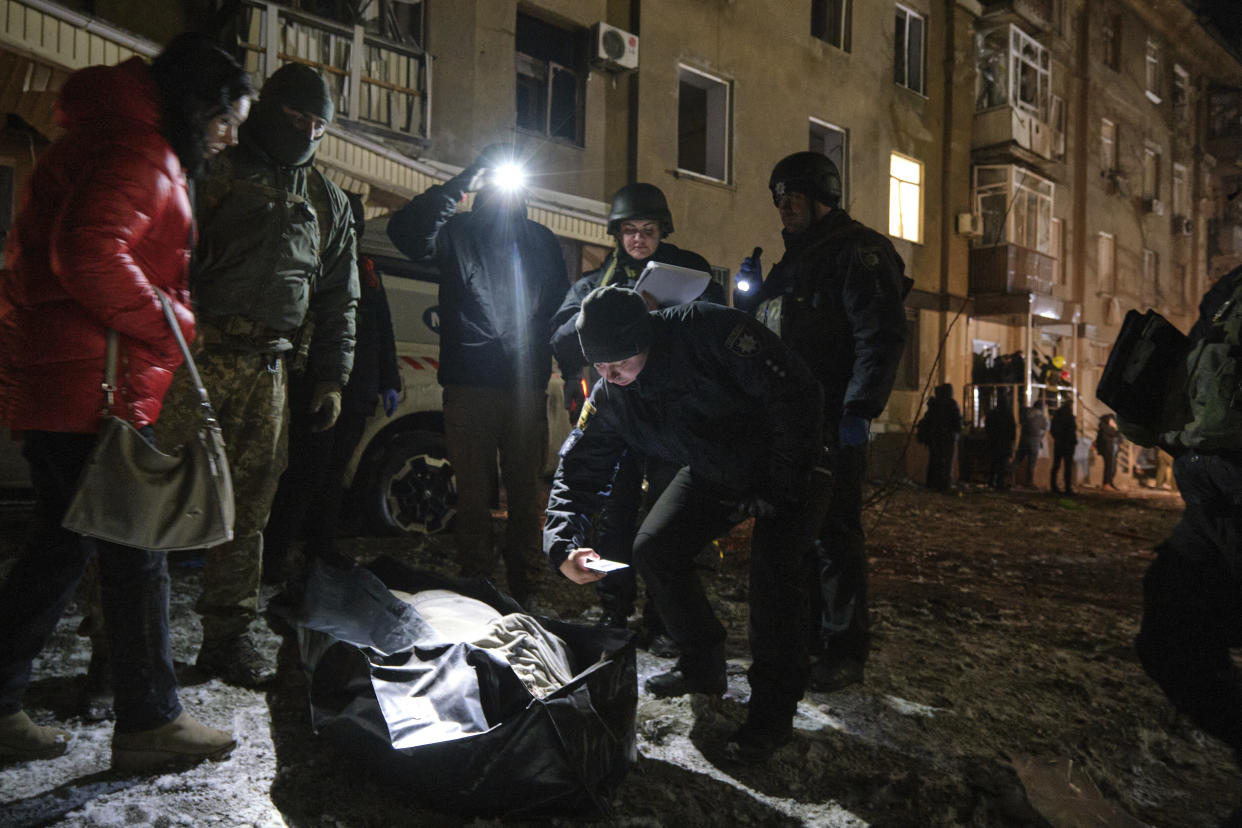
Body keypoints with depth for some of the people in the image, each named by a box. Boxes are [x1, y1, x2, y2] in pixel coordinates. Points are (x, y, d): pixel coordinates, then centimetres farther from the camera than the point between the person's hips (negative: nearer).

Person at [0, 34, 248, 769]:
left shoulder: (123, 145, 22)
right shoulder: (140, 152, -12)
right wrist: (173, 323, -15)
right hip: (94, 390, -11)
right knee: (137, 554, -2)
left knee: (62, 548, 16)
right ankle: (150, 722, 8)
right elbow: (90, 255, -26)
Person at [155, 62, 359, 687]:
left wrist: (331, 378, 14)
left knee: (248, 507, 6)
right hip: (194, 354, -4)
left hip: (267, 369, 4)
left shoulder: (328, 203, 21)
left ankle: (228, 636, 16)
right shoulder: (217, 171, 7)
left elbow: (338, 300, 21)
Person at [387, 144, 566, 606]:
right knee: (473, 490, 2)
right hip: (470, 388, -2)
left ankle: (521, 584, 16)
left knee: (525, 490, 6)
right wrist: (459, 186, -9)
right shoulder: (457, 232, 9)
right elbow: (405, 230, -10)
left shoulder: (541, 241, 18)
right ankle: (474, 581, 11)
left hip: (528, 388, 2)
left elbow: (561, 310, 19)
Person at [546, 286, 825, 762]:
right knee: (653, 550, -3)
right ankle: (703, 667, 17)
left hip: (786, 468, -6)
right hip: (712, 475, 6)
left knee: (775, 573, -22)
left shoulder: (707, 330, -34)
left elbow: (795, 394, -31)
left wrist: (782, 489, -25)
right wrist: (562, 545, -26)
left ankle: (773, 713, -6)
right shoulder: (608, 398, -14)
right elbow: (578, 468, -8)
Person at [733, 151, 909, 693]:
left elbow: (882, 336, -15)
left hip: (832, 420, -9)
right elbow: (764, 332, 29)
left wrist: (860, 409, -22)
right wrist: (749, 295, 11)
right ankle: (806, 632, 27)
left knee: (833, 532, -5)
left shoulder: (858, 251, -6)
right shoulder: (794, 259, 22)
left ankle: (845, 650, 6)